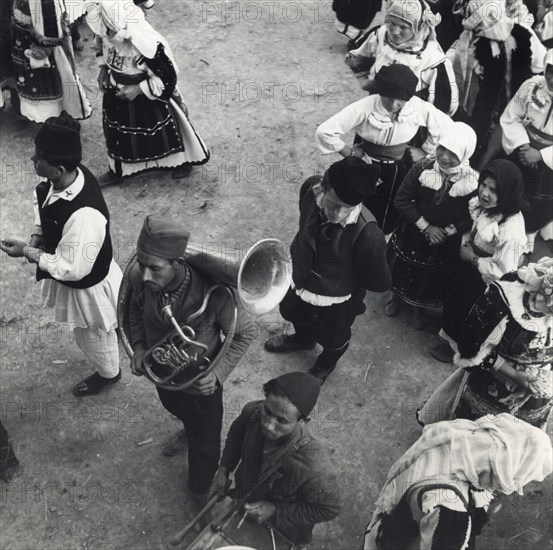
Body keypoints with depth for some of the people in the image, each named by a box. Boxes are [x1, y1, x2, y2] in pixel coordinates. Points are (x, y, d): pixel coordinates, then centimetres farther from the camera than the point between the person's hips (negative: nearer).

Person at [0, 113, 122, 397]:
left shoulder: (83, 216, -44)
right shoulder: (72, 174, -20)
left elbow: (72, 269, -31)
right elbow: (43, 203, 4)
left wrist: (28, 252, -23)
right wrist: (37, 235, -10)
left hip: (86, 288, -8)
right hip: (79, 278, 8)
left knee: (91, 335, 24)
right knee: (93, 332, 36)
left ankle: (108, 373, 56)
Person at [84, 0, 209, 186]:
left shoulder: (148, 46, -37)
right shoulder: (108, 33, -19)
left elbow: (167, 78, -26)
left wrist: (138, 89, -24)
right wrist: (103, 69, -3)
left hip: (148, 97, -6)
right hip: (117, 93, 6)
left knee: (160, 131, 16)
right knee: (118, 131, 21)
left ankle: (183, 160, 43)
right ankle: (118, 169, 43)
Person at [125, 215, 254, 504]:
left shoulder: (213, 293, -41)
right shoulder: (138, 278, -29)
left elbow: (242, 335, -20)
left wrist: (218, 373, -31)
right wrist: (138, 346, -15)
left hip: (200, 384, -4)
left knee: (204, 444, 20)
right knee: (175, 408, 37)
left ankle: (201, 492, 54)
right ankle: (189, 430, 75)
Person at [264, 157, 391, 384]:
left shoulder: (367, 235, -43)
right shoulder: (311, 188, -28)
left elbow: (379, 283, -24)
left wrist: (345, 279, -10)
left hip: (335, 301, -5)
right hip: (299, 280, 5)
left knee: (332, 339, 27)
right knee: (291, 312, 35)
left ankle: (326, 364, 64)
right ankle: (304, 339, 71)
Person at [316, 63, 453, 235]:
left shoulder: (419, 108, -20)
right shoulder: (364, 108, -27)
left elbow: (447, 126, -1)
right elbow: (324, 131, -26)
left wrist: (427, 151, -1)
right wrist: (350, 153, -17)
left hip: (398, 169, 2)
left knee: (389, 224, 15)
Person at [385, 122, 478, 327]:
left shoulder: (473, 182, -23)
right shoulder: (422, 168, -20)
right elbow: (401, 199, -17)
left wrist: (448, 231, -23)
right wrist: (426, 226, -21)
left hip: (446, 244, 0)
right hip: (412, 235, 1)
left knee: (432, 279, 23)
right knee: (402, 271, 23)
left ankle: (420, 309, 53)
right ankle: (396, 297, 56)